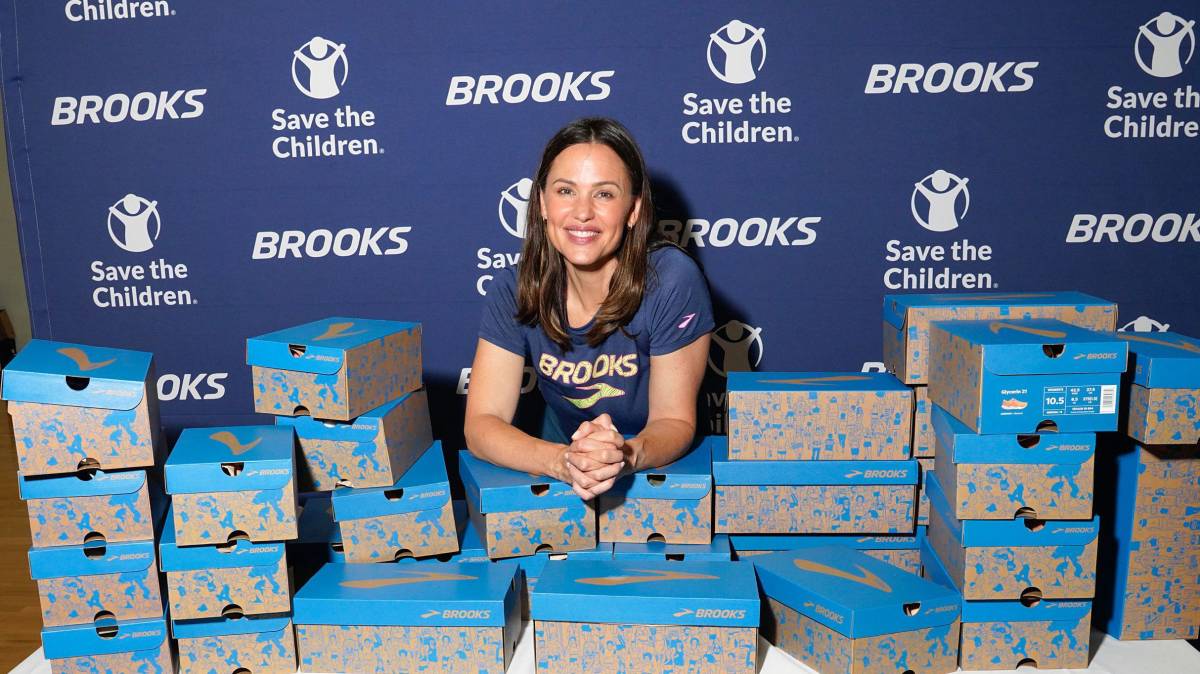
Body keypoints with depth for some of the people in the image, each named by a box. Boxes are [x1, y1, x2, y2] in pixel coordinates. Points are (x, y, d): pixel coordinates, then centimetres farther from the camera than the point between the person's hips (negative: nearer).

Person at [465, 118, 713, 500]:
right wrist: (563, 462, -34)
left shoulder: (673, 281, -19)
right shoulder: (514, 290, -12)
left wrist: (628, 455, -36)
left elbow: (675, 421, -14)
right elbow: (480, 424, -16)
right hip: (556, 483, 2)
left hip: (663, 481, -1)